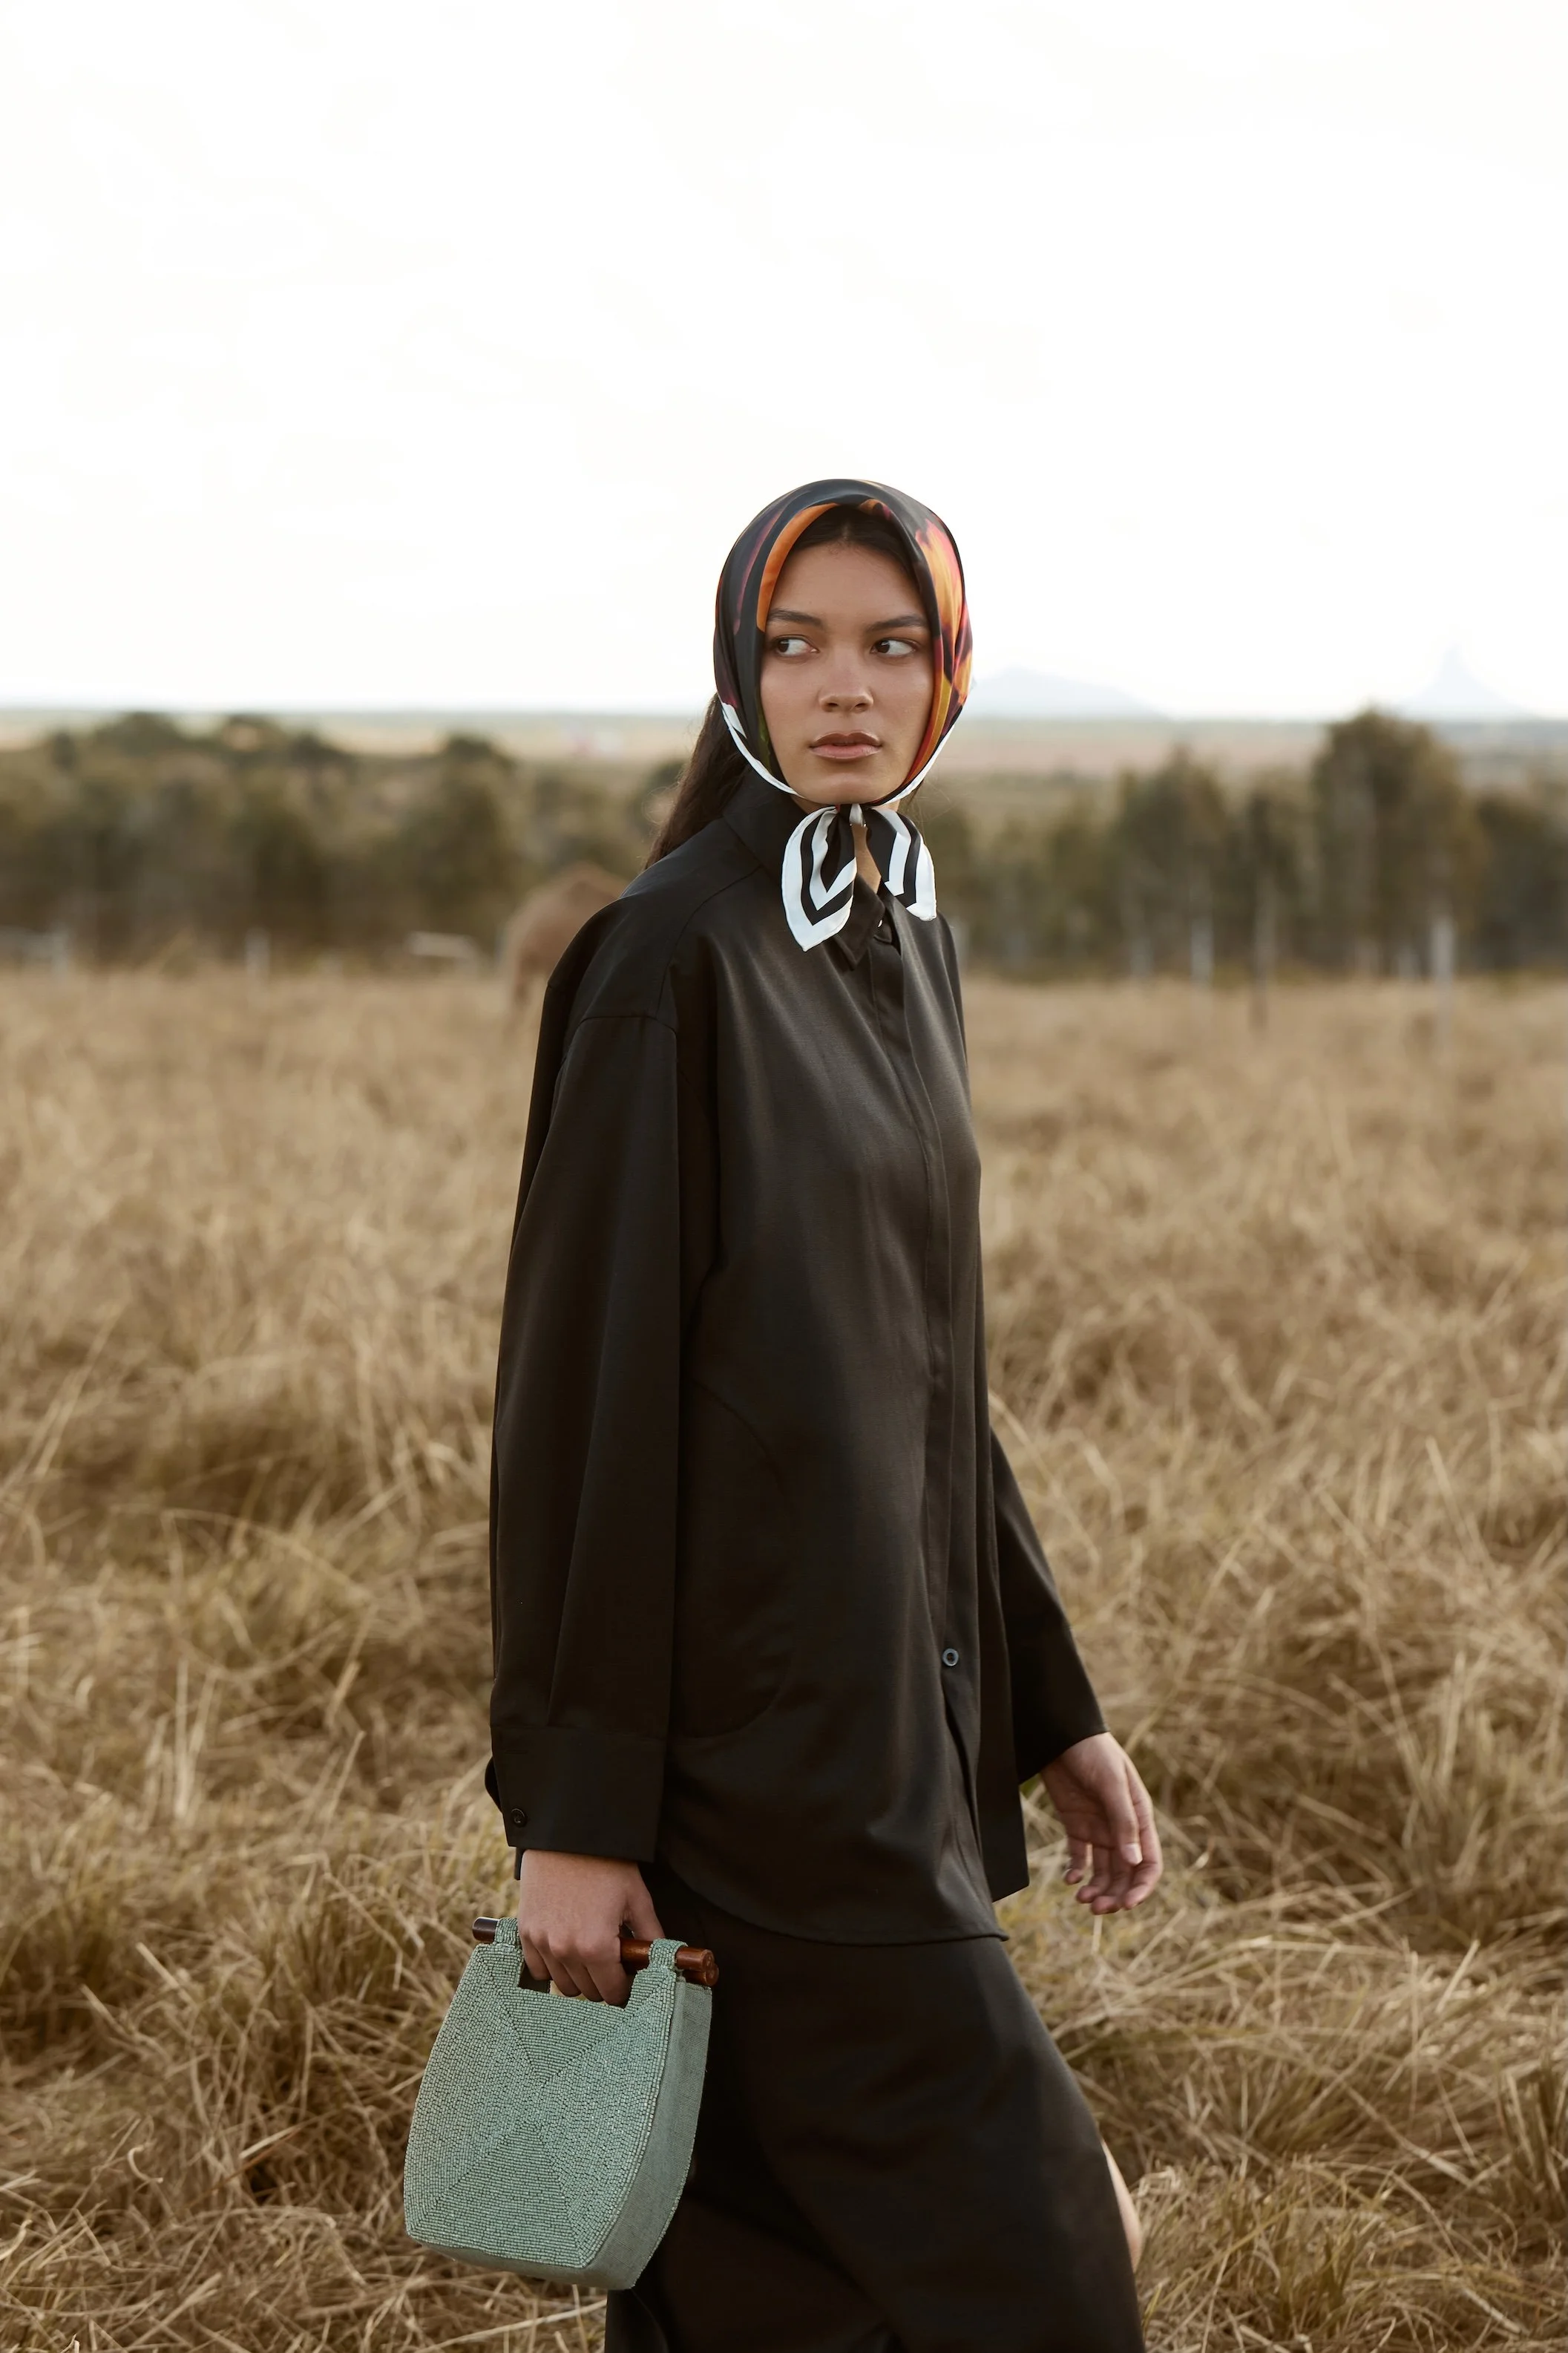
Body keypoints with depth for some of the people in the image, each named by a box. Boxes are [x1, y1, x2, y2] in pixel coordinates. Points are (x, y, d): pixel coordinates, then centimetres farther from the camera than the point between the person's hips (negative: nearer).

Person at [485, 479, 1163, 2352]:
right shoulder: (673, 954, -13)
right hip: (748, 1715, -8)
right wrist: (570, 1807, -18)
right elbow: (585, 1367, -16)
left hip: (888, 1691, 8)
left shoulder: (903, 944, 12)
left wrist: (1048, 1707, 16)